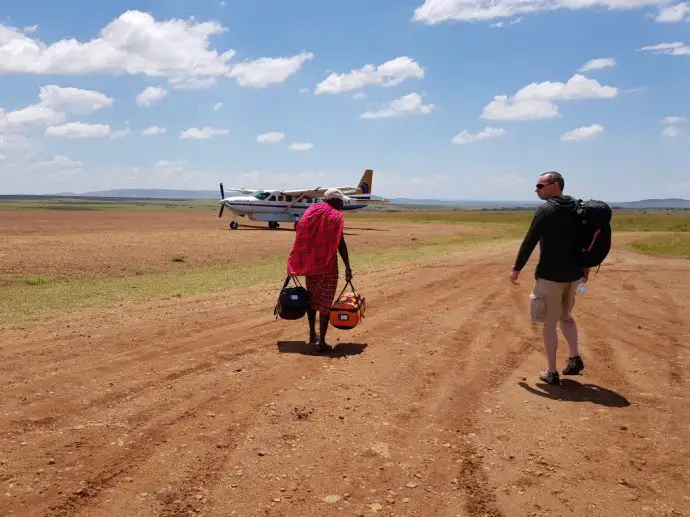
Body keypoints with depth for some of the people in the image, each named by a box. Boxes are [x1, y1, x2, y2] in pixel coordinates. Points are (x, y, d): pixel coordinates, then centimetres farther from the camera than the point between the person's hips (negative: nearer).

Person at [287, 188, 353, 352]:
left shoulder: (311, 211, 10)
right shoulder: (336, 216, -6)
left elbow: (301, 239, 9)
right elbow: (341, 244, -13)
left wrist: (297, 265, 14)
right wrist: (348, 267, -9)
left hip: (309, 262, 5)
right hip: (328, 264, -5)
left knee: (311, 297, 21)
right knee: (325, 302, 1)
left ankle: (312, 334, 28)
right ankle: (321, 341, 2)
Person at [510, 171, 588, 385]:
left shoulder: (545, 211, -13)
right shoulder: (577, 208, 8)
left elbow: (529, 241, -14)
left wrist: (517, 268, -5)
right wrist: (586, 266, 23)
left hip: (550, 275, -7)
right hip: (574, 274, 7)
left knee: (549, 322, 3)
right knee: (566, 316, 25)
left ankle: (552, 372, 8)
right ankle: (574, 358, 14)